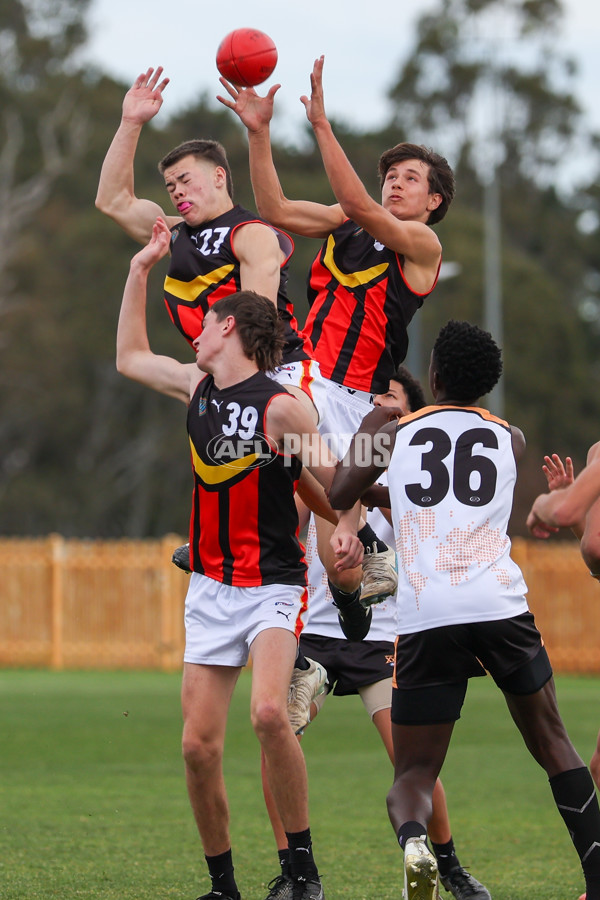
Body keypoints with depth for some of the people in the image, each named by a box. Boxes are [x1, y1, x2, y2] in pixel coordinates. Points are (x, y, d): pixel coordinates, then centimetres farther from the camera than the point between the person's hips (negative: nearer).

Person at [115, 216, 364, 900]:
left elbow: (337, 480, -7)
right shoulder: (196, 386, 10)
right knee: (198, 745, -2)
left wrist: (347, 527, -27)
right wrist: (140, 270, 22)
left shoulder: (279, 407, -9)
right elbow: (129, 357, 26)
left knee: (268, 714, -28)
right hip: (209, 587, 6)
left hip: (272, 586, -6)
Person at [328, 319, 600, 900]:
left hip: (425, 618, -1)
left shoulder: (395, 431, 14)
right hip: (500, 606, 1)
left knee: (414, 771, 6)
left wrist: (366, 432, 38)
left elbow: (338, 496, 20)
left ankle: (412, 838, -28)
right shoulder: (510, 439, 18)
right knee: (553, 745, 20)